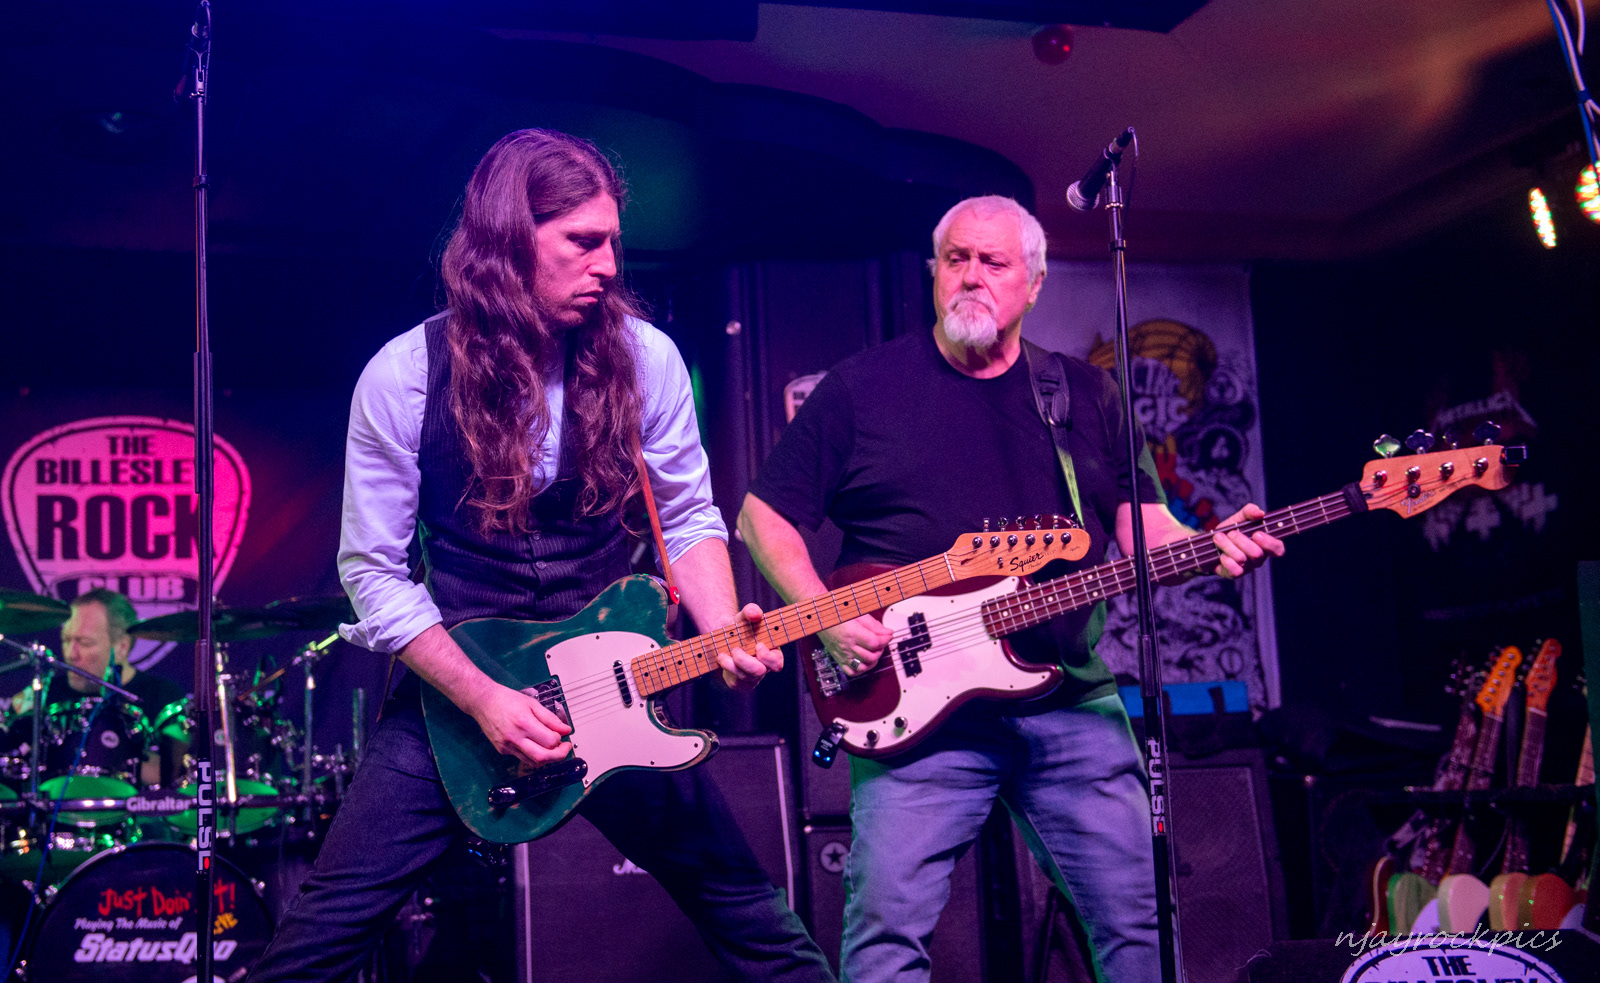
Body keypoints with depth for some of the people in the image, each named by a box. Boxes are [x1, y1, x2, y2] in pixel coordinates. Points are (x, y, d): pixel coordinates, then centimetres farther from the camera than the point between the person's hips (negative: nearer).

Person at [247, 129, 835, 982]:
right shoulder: (404, 377, -12)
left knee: (746, 914, 4)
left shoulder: (642, 357, -5)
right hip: (454, 684, -1)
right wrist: (482, 698, -16)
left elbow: (689, 520, 3)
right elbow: (373, 569, -8)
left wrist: (722, 632, -15)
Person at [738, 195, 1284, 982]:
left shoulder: (1087, 394, 13)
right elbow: (764, 513, 4)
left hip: (1074, 702, 3)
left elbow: (1143, 526, 11)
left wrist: (1209, 546, -11)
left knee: (1134, 911, 7)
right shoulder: (861, 387, 3)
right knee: (887, 919, -10)